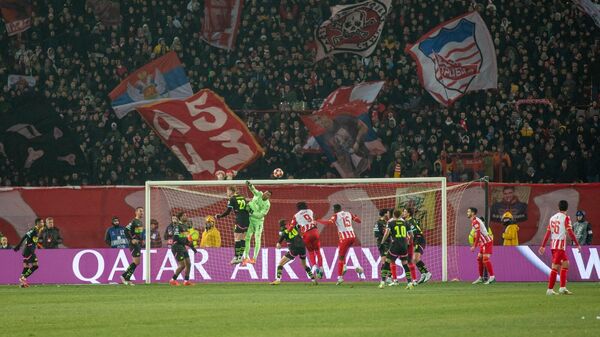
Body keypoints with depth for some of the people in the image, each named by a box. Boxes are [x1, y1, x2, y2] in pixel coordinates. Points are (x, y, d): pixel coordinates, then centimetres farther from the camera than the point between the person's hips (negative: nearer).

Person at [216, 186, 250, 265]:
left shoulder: (232, 199, -4)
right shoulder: (242, 198, 15)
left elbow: (227, 212, -4)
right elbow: (248, 208, 16)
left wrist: (219, 216, 9)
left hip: (240, 220, -7)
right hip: (247, 219, 7)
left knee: (237, 239, -1)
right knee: (242, 239, 12)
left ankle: (236, 257, -2)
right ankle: (240, 256, 13)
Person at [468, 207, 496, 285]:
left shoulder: (475, 222, -16)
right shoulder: (473, 221, 15)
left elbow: (478, 235, -22)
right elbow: (476, 235, 23)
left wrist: (474, 246, -21)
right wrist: (474, 245, 24)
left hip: (487, 242, -10)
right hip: (483, 243, 10)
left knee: (485, 259, -15)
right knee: (479, 259, 11)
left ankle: (492, 277, -18)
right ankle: (481, 278, 16)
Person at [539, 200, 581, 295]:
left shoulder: (552, 218, 12)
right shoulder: (566, 218, -7)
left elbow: (548, 233, 12)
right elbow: (570, 232, -13)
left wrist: (543, 246, 15)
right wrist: (577, 244, -10)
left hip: (553, 244, 7)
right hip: (560, 245, -7)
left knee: (565, 264, 13)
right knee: (555, 267, -6)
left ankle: (563, 288, 9)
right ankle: (550, 289, -7)